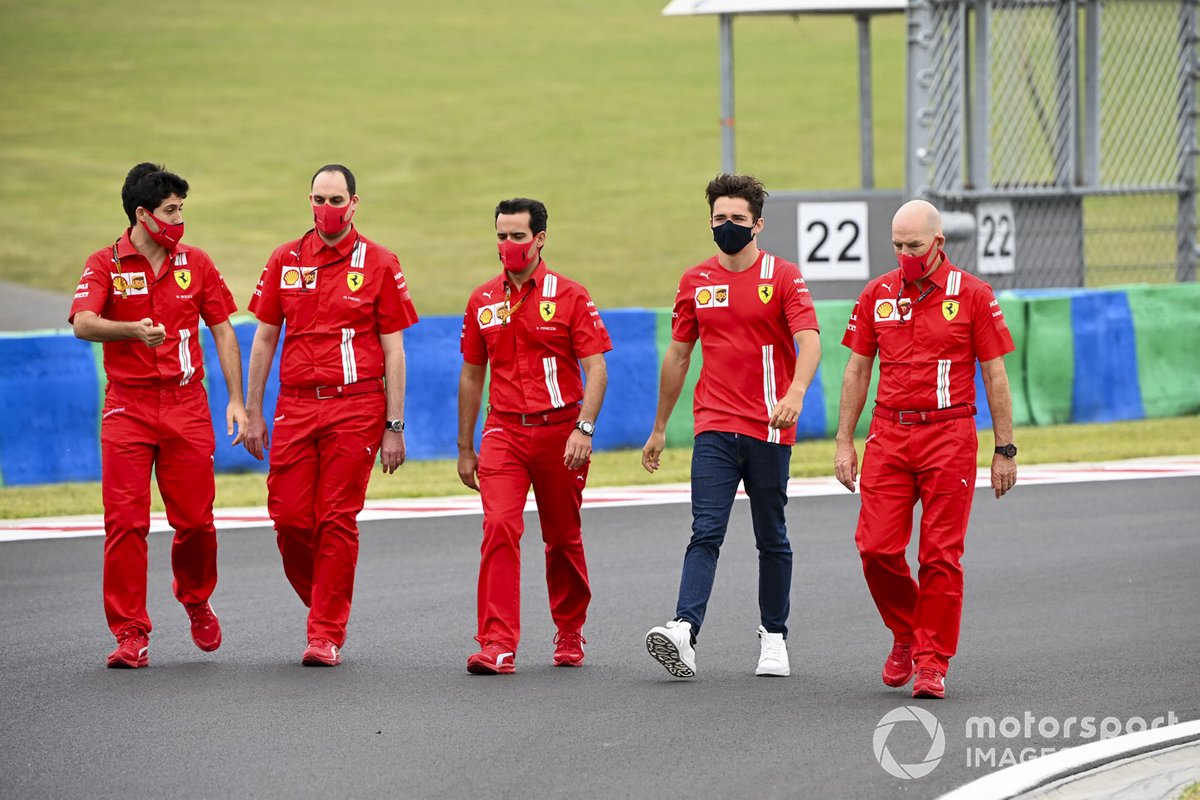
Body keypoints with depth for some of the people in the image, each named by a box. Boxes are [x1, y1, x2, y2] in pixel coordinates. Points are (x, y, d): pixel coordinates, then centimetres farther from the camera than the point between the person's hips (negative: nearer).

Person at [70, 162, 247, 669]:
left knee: (195, 520, 1)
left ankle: (195, 599, 30)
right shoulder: (105, 265, -1)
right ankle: (131, 635, -2)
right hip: (127, 407, -2)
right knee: (125, 523, -7)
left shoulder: (195, 263, 9)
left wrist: (236, 399, 7)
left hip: (186, 404, 2)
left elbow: (223, 331, 13)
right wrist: (133, 330, -36)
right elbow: (83, 323, -17)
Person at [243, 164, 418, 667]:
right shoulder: (285, 261, 10)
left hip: (356, 406, -3)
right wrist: (253, 414, 9)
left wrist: (394, 427, -3)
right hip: (295, 405, 3)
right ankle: (322, 603, 21)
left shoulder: (379, 264, 2)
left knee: (338, 520, -4)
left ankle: (327, 634, 2)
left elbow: (393, 351, 2)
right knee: (289, 518, -3)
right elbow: (264, 339, 14)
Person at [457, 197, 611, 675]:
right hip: (503, 433, 2)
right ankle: (497, 645, -20)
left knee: (563, 539, 11)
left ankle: (570, 634, 31)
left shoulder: (569, 296, -3)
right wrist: (465, 448, 15)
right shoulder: (482, 301, 8)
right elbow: (471, 375, 16)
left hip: (559, 432, -2)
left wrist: (584, 429, -20)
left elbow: (596, 369, -7)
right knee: (499, 528, -16)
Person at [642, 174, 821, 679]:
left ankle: (773, 637, 20)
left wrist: (795, 392, -35)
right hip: (715, 429, 2)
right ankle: (683, 634, -25)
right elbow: (677, 356, 17)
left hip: (769, 429, -2)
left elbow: (809, 340, -15)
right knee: (706, 533, -11)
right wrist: (659, 429, 19)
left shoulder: (782, 277, -2)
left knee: (772, 538, 9)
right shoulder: (695, 282, 9)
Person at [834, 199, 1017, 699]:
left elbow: (994, 375, 2)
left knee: (941, 555, -4)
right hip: (888, 435, 3)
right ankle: (905, 634, 20)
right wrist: (844, 443, 9)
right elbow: (857, 371, 14)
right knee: (876, 547, -4)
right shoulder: (877, 294, 9)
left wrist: (1004, 450, -1)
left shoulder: (971, 294, 0)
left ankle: (932, 663, 3)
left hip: (949, 437, -3)